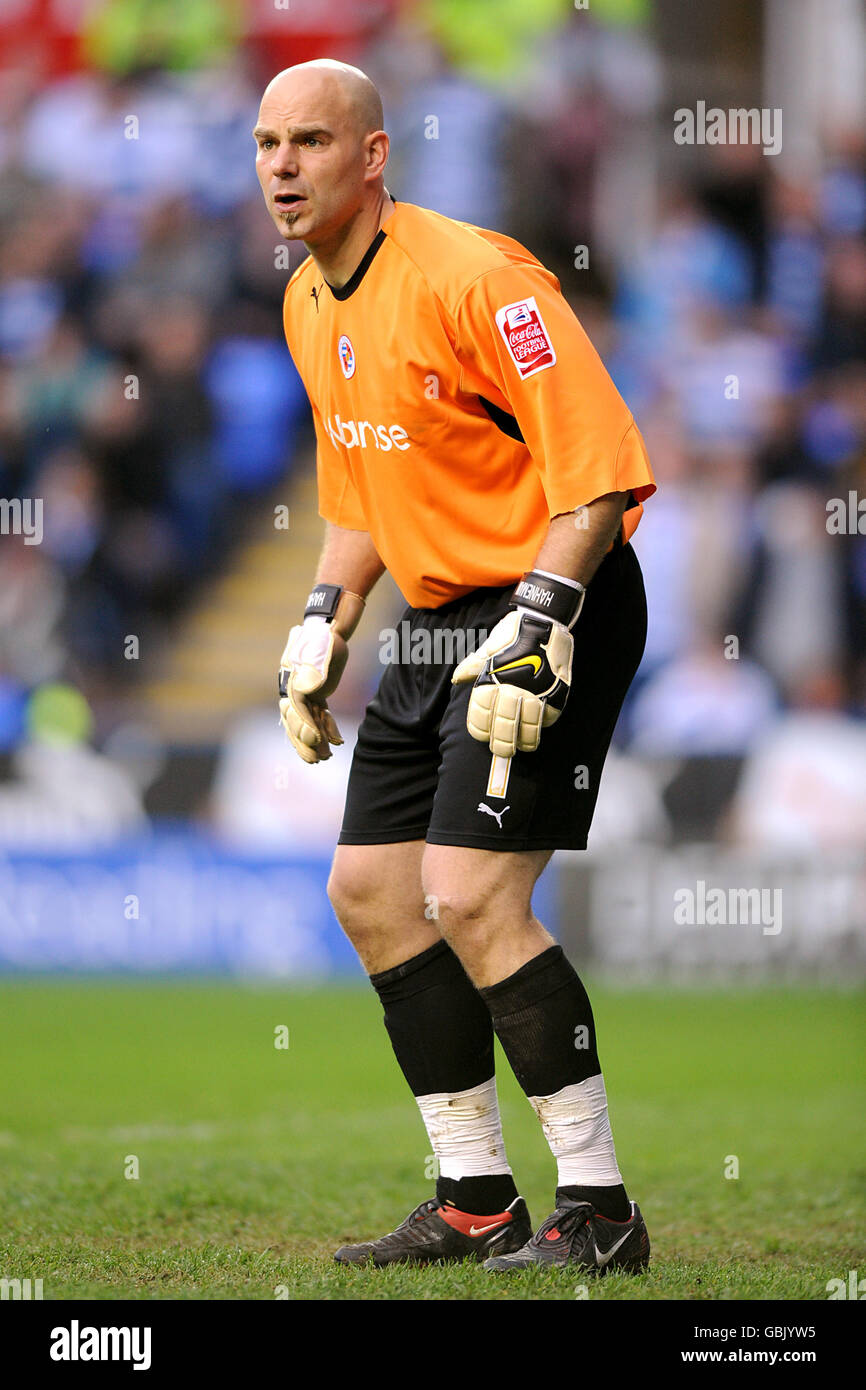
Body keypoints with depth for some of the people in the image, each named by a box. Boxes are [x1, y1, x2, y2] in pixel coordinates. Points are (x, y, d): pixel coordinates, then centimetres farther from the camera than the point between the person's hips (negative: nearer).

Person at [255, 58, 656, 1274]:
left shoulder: (471, 278, -19)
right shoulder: (310, 305, 9)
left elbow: (600, 464, -22)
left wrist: (537, 628, -27)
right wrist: (322, 628, 15)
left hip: (550, 612, -9)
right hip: (440, 623, 9)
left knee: (471, 896, -17)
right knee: (367, 890, 8)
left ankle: (600, 1210, -8)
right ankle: (477, 1203, 17)